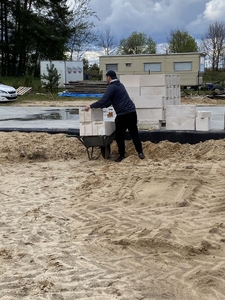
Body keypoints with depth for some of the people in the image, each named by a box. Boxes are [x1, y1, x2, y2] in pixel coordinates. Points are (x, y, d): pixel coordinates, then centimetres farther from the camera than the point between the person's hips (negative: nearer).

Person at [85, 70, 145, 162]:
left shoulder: (112, 87, -8)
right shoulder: (120, 85, 21)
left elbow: (104, 100, -16)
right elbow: (109, 101, 27)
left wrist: (91, 106, -8)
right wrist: (100, 106, 25)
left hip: (122, 114, -8)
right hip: (132, 112, 8)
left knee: (119, 135, 4)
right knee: (134, 133, 14)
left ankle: (121, 155, 10)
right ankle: (140, 152, 16)